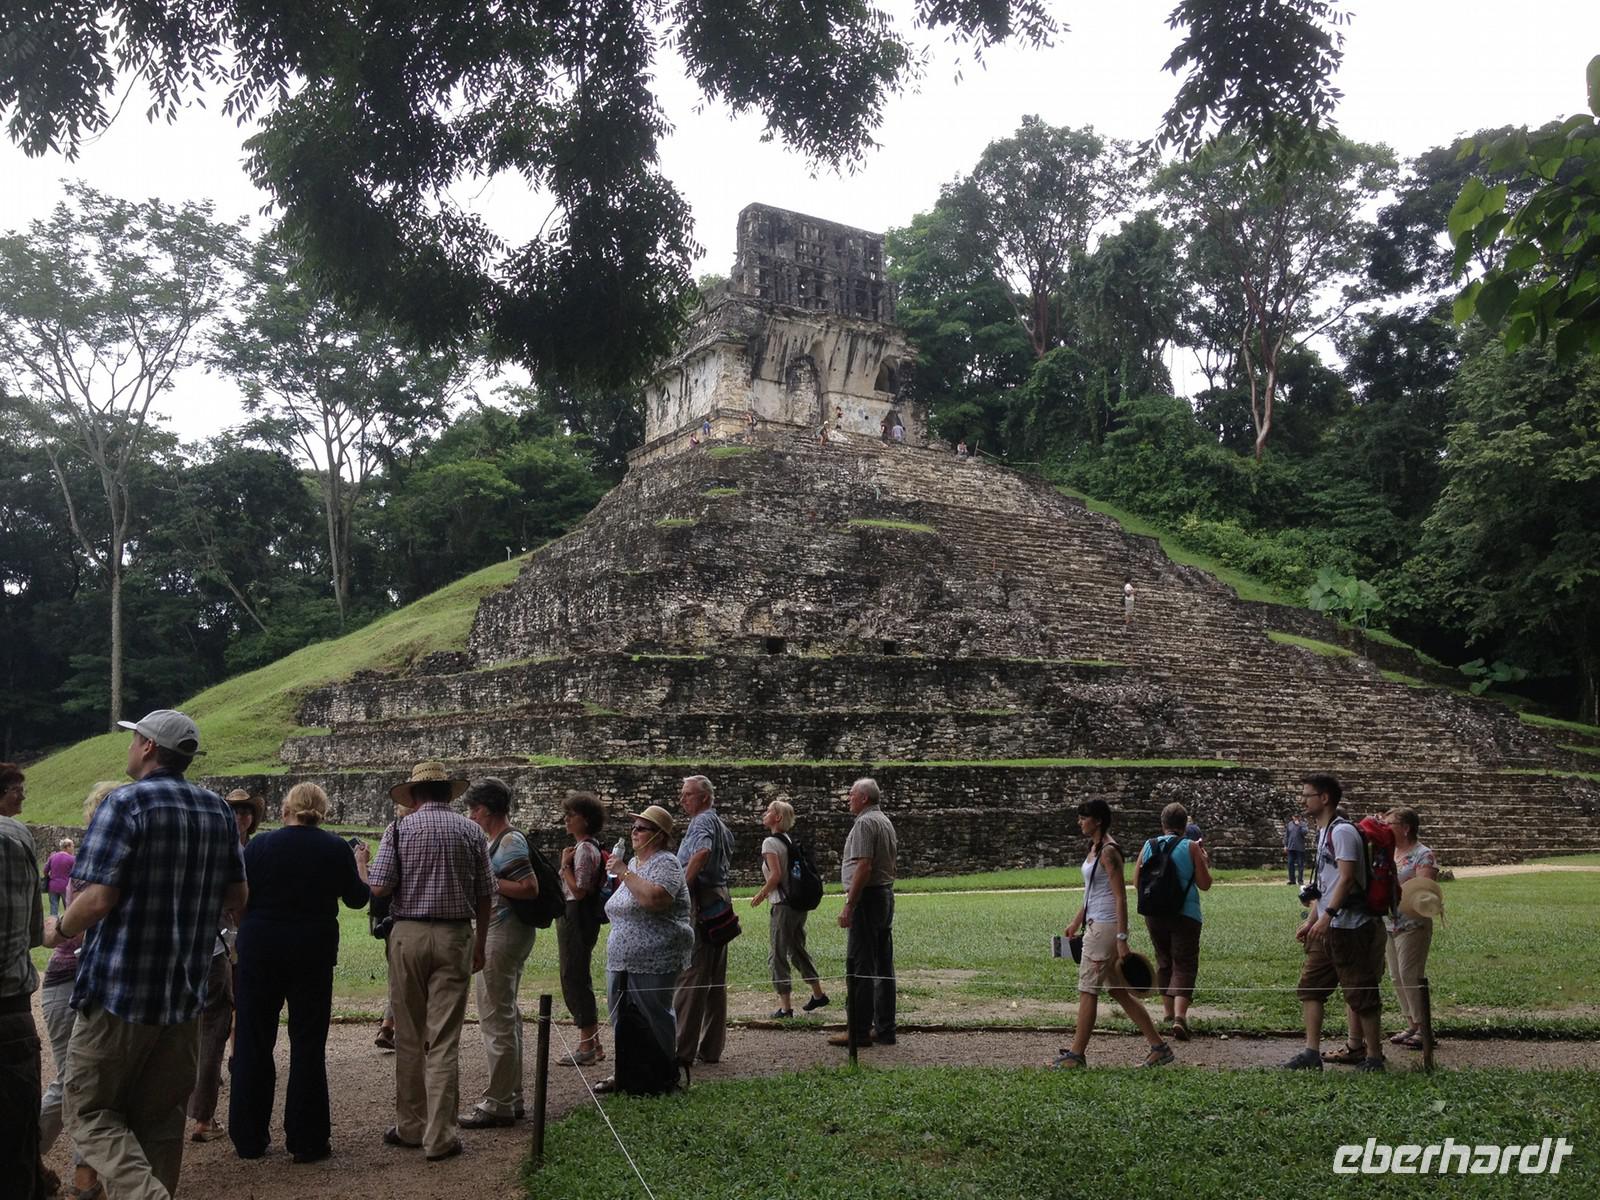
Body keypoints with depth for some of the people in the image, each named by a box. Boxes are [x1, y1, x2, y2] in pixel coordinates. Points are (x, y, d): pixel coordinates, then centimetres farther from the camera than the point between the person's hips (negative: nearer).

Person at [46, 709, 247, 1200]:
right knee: (161, 1117, 16)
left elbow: (97, 899, -19)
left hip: (119, 992, -6)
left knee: (90, 1110, 5)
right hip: (185, 993, 6)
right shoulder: (217, 809, 7)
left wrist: (59, 931, 0)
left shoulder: (126, 803, -13)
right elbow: (238, 897, 11)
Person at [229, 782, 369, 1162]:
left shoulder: (259, 845, -5)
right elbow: (357, 898, 6)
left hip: (261, 949, 0)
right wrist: (359, 863, 21)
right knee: (308, 1044, 7)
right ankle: (307, 1141, 10)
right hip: (313, 952, 0)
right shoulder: (336, 848, -4)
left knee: (253, 1043, 12)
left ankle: (249, 1139, 19)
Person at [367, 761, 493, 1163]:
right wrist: (481, 943, 14)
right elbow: (484, 894, 4)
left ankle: (410, 1127, 21)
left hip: (409, 934, 0)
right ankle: (439, 1136, 2)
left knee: (409, 1037, 12)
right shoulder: (470, 830, 2)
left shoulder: (400, 828, -2)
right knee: (445, 1040, 2)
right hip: (455, 936, 1)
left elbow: (378, 888, -9)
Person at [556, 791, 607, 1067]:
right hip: (576, 918, 10)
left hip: (576, 918, -10)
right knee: (578, 979, 14)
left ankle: (588, 1046, 1)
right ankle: (591, 1043, 21)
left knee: (574, 979, -4)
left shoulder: (584, 850, -16)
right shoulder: (588, 847, 15)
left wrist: (565, 865, -15)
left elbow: (579, 890, -21)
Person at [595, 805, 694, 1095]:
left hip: (653, 963, -9)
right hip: (620, 961, 9)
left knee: (655, 1019, 0)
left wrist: (624, 872, -22)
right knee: (622, 1019, 13)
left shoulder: (665, 863, -11)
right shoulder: (633, 862, 17)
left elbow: (654, 899, -30)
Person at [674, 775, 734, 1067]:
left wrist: (681, 887, -23)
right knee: (716, 980, 11)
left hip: (700, 900, -10)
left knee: (690, 976, -7)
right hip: (720, 900, 10)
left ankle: (683, 1050, -6)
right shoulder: (721, 824, 19)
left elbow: (702, 852, -30)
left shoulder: (702, 821, -11)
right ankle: (711, 1049, 17)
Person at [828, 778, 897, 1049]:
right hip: (886, 894, 10)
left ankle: (859, 1031, -5)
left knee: (859, 966, -6)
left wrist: (848, 905, -21)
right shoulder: (886, 822, 17)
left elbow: (864, 867, -22)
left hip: (867, 897, -10)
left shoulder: (864, 823, -13)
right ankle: (884, 1029, 15)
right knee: (883, 966, 11)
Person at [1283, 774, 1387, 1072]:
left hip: (1348, 927, -10)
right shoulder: (1323, 833, 16)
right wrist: (1311, 922, 17)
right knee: (1310, 986, 9)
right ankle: (1312, 1053, 12)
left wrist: (1326, 916, -26)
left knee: (1361, 993, 0)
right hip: (1327, 928, 10)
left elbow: (1347, 878, -22)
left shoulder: (1343, 831, -13)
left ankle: (1374, 1057, 10)